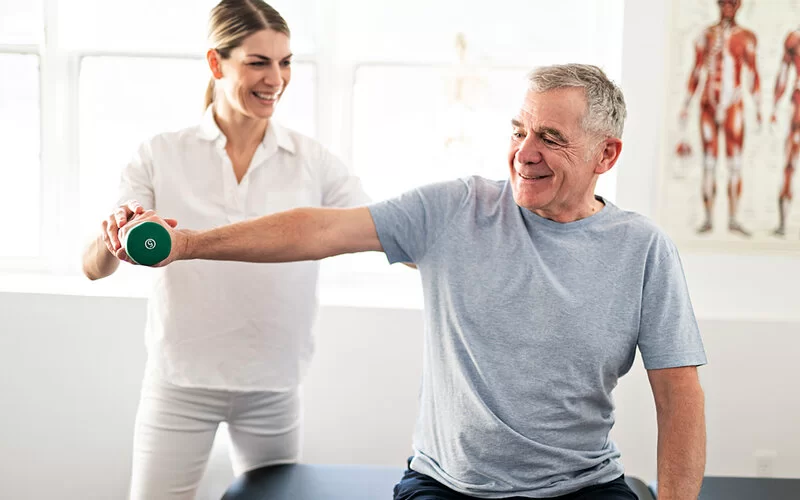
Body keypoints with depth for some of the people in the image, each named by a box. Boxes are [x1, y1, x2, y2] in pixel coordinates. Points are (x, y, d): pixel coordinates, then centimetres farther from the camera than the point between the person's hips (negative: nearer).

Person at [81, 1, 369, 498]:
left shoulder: (315, 162, -2)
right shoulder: (162, 156, -4)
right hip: (180, 383, -1)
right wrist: (116, 237, -30)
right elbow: (95, 267, -9)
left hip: (274, 387, 1)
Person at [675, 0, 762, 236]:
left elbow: (753, 74, 4)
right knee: (708, 163, 2)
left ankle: (733, 219, 1)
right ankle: (708, 218, 5)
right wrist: (686, 105, 7)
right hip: (708, 103, 1)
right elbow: (696, 72, 10)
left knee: (735, 164, -3)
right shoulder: (706, 35, 8)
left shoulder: (746, 37, 5)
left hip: (734, 104, -1)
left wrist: (758, 107, -2)